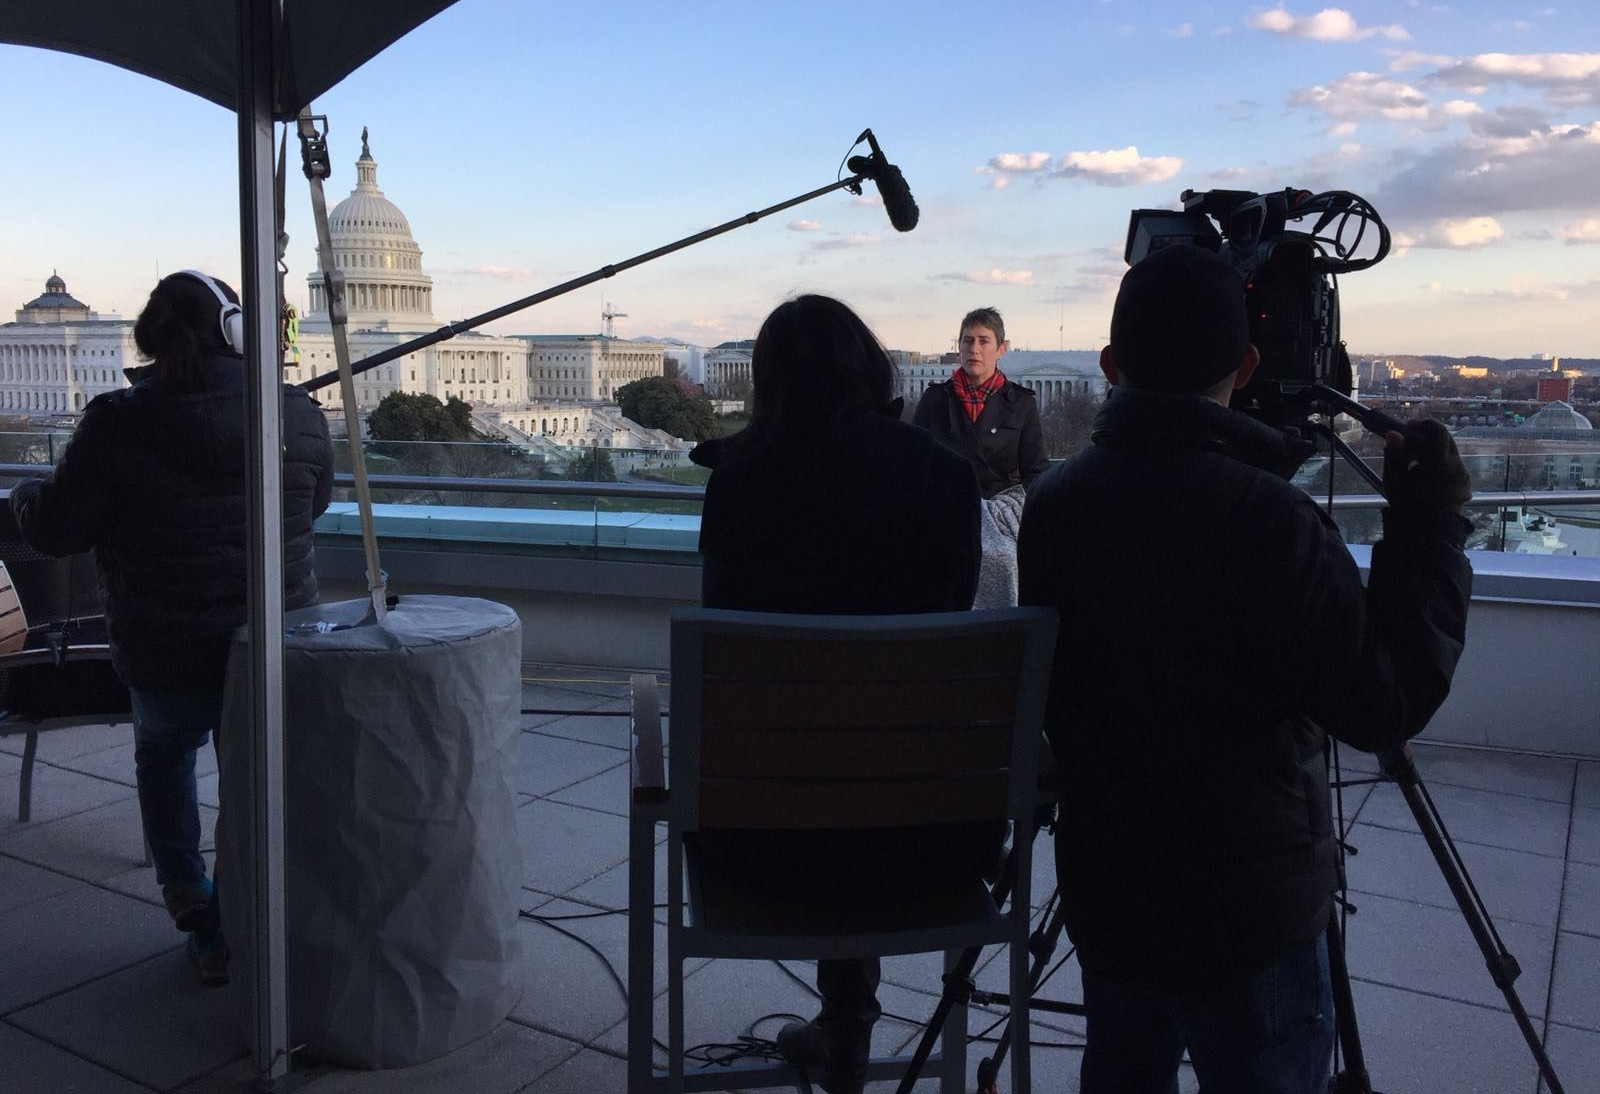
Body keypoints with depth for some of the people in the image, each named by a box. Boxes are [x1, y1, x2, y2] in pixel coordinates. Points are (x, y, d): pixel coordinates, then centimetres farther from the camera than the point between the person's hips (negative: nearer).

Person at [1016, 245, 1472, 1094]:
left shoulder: (1051, 503, -4)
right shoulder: (1263, 515, -23)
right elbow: (1385, 706, -19)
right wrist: (1431, 533, -9)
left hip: (1104, 898, 6)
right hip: (1248, 920, -5)